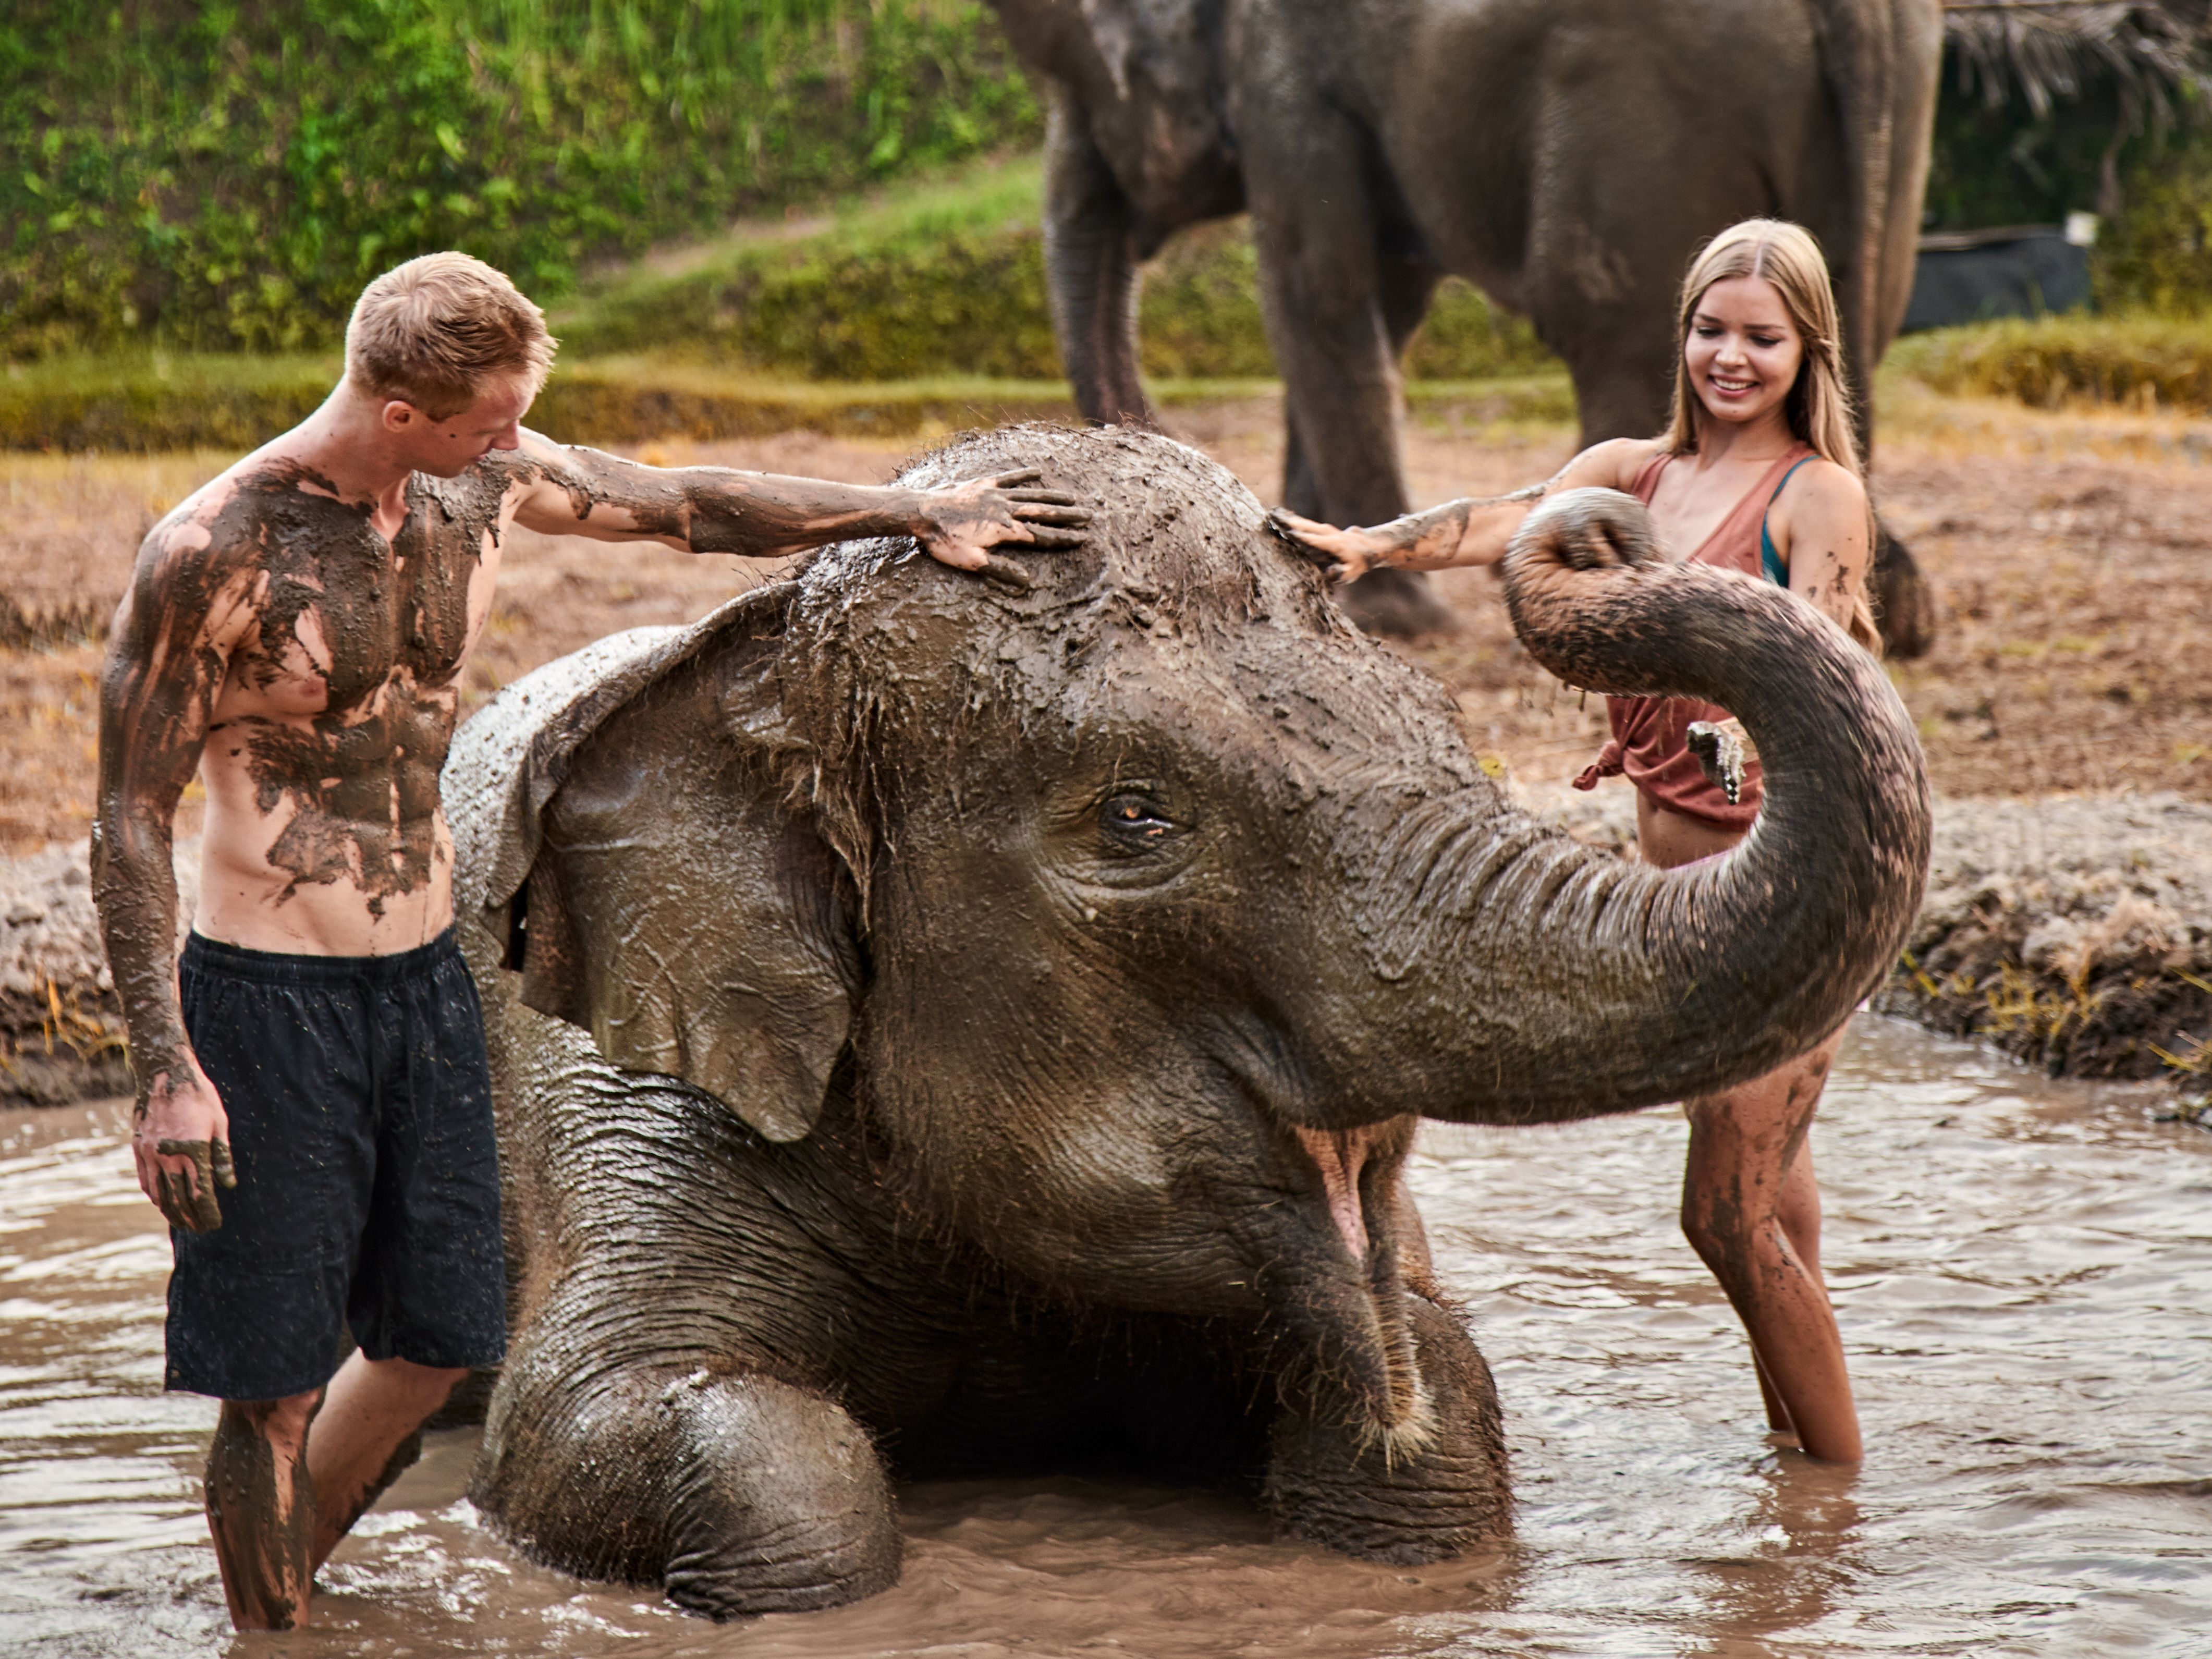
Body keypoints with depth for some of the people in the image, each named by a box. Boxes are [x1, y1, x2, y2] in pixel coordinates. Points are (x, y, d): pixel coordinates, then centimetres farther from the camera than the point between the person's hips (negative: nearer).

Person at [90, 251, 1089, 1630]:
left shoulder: (491, 487, 0)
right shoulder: (214, 555, -19)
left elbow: (694, 507, 16)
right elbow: (132, 818, -14)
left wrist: (919, 514, 21)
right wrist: (167, 1072, -19)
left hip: (428, 981, 7)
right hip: (270, 998, -7)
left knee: (439, 1340, 15)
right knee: (278, 1386, -1)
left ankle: (284, 1580, 36)